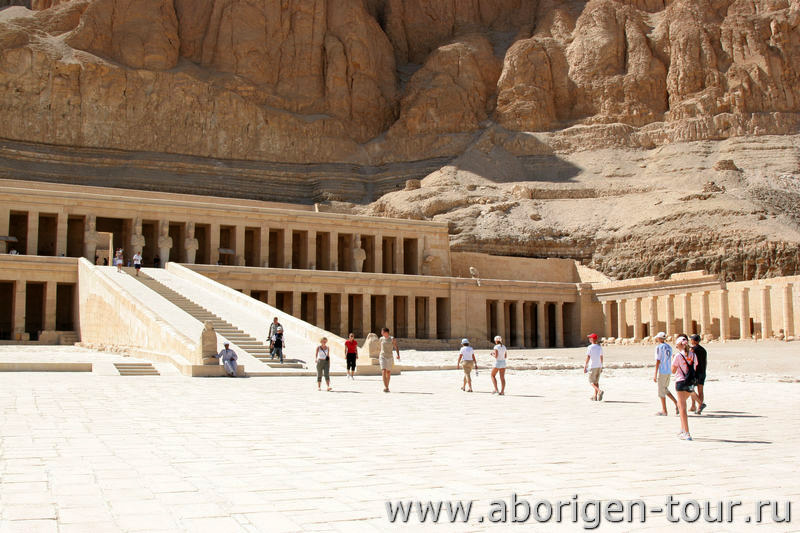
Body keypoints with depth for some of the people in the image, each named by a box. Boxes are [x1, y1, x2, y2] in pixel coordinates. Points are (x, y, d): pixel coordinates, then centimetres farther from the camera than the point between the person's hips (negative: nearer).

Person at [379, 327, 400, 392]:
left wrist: (398, 355, -19)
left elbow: (396, 347, -4)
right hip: (382, 357, 1)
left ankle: (387, 386, 29)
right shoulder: (381, 339, 5)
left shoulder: (392, 339, -4)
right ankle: (385, 387, -24)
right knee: (383, 372, -16)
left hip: (390, 357, -1)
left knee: (388, 373, 11)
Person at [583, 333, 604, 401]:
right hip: (599, 366, 6)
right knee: (596, 381, 13)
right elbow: (601, 358, 10)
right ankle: (595, 396, 15)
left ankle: (599, 391, -21)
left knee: (591, 382, 1)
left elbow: (588, 358, -14)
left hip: (592, 367, -6)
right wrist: (601, 367, 18)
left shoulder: (590, 347, -12)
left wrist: (585, 367, -9)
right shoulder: (600, 347, 6)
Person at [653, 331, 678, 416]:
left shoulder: (659, 347, -10)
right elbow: (670, 360, 16)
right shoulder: (669, 347, 12)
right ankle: (676, 403, 5)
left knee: (661, 391, 1)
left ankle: (664, 411, 4)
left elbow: (658, 361, -15)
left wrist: (655, 375, -14)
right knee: (665, 389, 19)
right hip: (669, 371, 7)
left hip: (662, 371, -7)